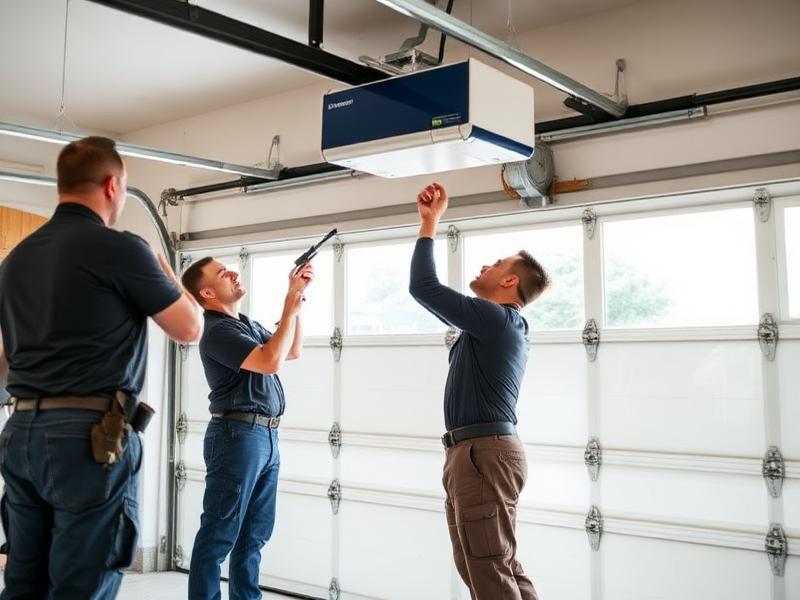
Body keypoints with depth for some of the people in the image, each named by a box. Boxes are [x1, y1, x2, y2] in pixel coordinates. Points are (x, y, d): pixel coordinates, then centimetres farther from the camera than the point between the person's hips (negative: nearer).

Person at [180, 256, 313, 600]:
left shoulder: (249, 326, 16)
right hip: (238, 435, -9)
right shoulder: (217, 331, -12)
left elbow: (292, 352, 24)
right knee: (219, 535, -4)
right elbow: (271, 361, -21)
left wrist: (296, 297, 15)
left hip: (267, 437, 9)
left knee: (254, 535, 12)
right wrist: (291, 305, -12)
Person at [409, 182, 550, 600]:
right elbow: (438, 295, 24)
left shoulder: (494, 318, -13)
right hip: (482, 452, 11)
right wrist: (429, 222, 22)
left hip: (482, 453, -11)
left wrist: (430, 222, -5)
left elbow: (423, 287, -17)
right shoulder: (501, 324, 17)